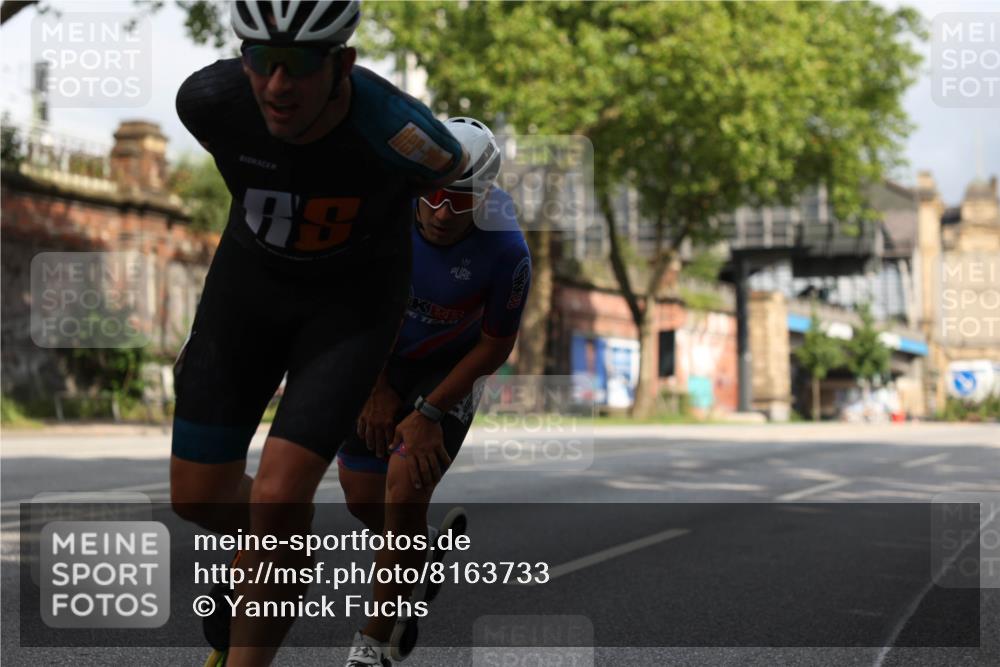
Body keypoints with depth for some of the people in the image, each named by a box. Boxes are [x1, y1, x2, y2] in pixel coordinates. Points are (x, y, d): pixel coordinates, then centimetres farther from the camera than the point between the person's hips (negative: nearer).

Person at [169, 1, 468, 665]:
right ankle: (284, 543, 39)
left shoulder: (395, 136, -34)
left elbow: (453, 168, -7)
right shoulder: (208, 99, -25)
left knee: (279, 498, -17)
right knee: (198, 497, 6)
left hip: (355, 296, -3)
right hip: (252, 273, 3)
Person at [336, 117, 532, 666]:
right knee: (363, 498, 4)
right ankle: (426, 557, 38)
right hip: (379, 360, 3)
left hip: (450, 368, -3)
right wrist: (375, 387, -6)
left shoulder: (504, 251, -28)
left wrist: (429, 412, -16)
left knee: (405, 490, -17)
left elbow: (495, 346, -14)